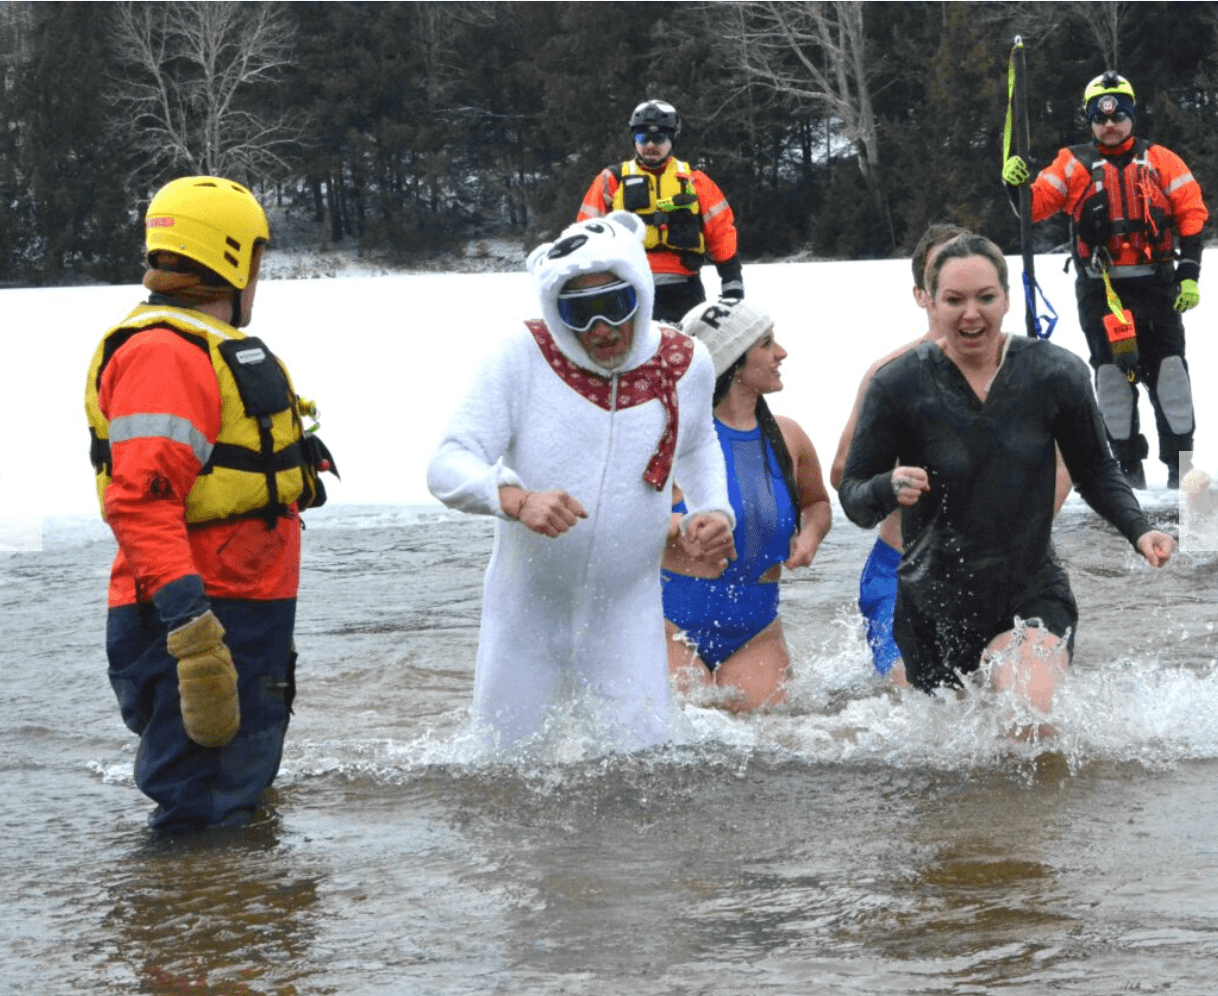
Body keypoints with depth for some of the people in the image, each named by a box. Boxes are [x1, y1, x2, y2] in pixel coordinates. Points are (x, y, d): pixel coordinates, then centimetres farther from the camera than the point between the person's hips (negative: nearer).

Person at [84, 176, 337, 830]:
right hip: (200, 621, -11)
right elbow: (140, 499, -26)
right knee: (202, 818, -11)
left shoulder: (213, 347, 20)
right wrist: (183, 608, -35)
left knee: (242, 795, 20)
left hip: (247, 613, 11)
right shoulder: (164, 355, -16)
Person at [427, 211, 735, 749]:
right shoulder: (520, 358, -16)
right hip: (526, 614, -2)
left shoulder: (685, 365, -4)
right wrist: (517, 498, -40)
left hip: (627, 619, 2)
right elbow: (447, 464, -21)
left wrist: (713, 508, 0)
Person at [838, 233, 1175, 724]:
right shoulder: (898, 384, -11)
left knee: (1034, 719, -27)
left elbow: (1095, 471, 7)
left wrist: (1138, 529, -9)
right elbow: (853, 496, -6)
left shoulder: (1056, 374, -7)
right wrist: (889, 490, -28)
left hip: (1033, 594, -1)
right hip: (935, 602, 1)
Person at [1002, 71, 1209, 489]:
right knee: (1112, 371, -3)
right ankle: (1127, 464, 5)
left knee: (1168, 368, -4)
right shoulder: (1075, 165, 9)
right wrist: (1016, 185, -20)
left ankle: (1179, 460, 3)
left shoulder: (1159, 160, 9)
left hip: (1156, 285, 0)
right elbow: (1036, 205, 2)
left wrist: (1189, 274, -4)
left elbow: (1191, 212, 5)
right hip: (1100, 290, 0)